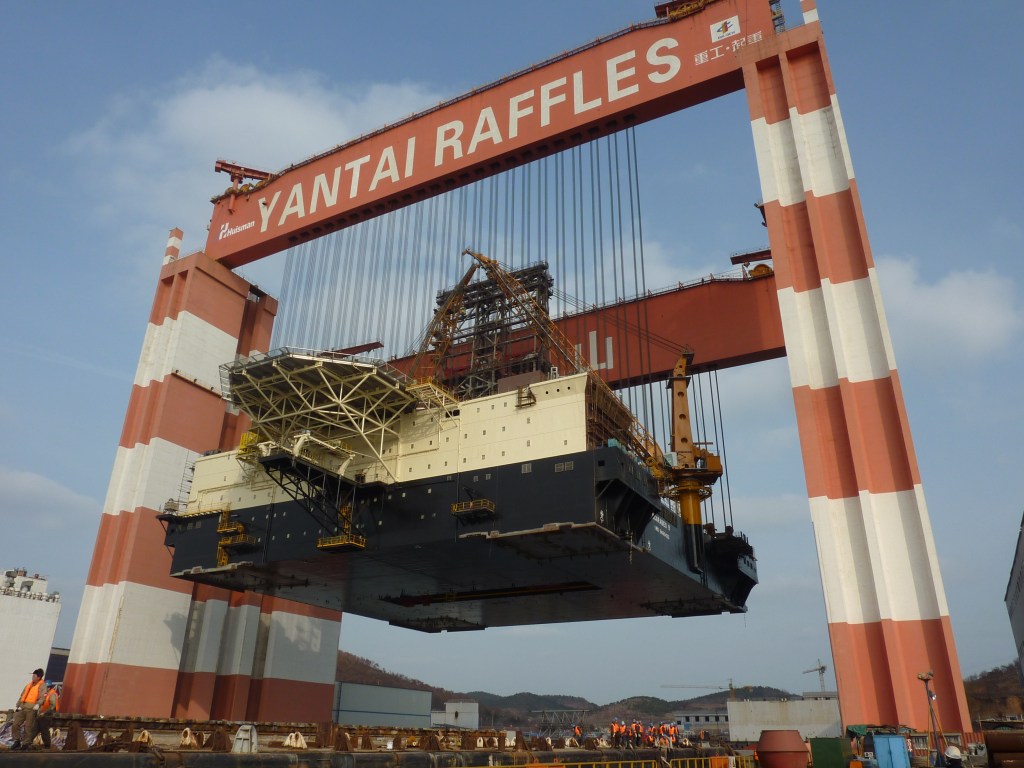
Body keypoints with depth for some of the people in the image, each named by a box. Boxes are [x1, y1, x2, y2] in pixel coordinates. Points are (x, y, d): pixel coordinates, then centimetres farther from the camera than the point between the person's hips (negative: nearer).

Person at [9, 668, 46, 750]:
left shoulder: (41, 686, 0)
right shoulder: (28, 685, 23)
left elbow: (42, 697, -12)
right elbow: (22, 696, 27)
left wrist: (38, 704, -29)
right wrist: (17, 706, 20)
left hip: (32, 709, -7)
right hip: (23, 708, 7)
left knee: (28, 727, -5)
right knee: (15, 724, 1)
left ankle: (25, 744, 4)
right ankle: (17, 741, 14)